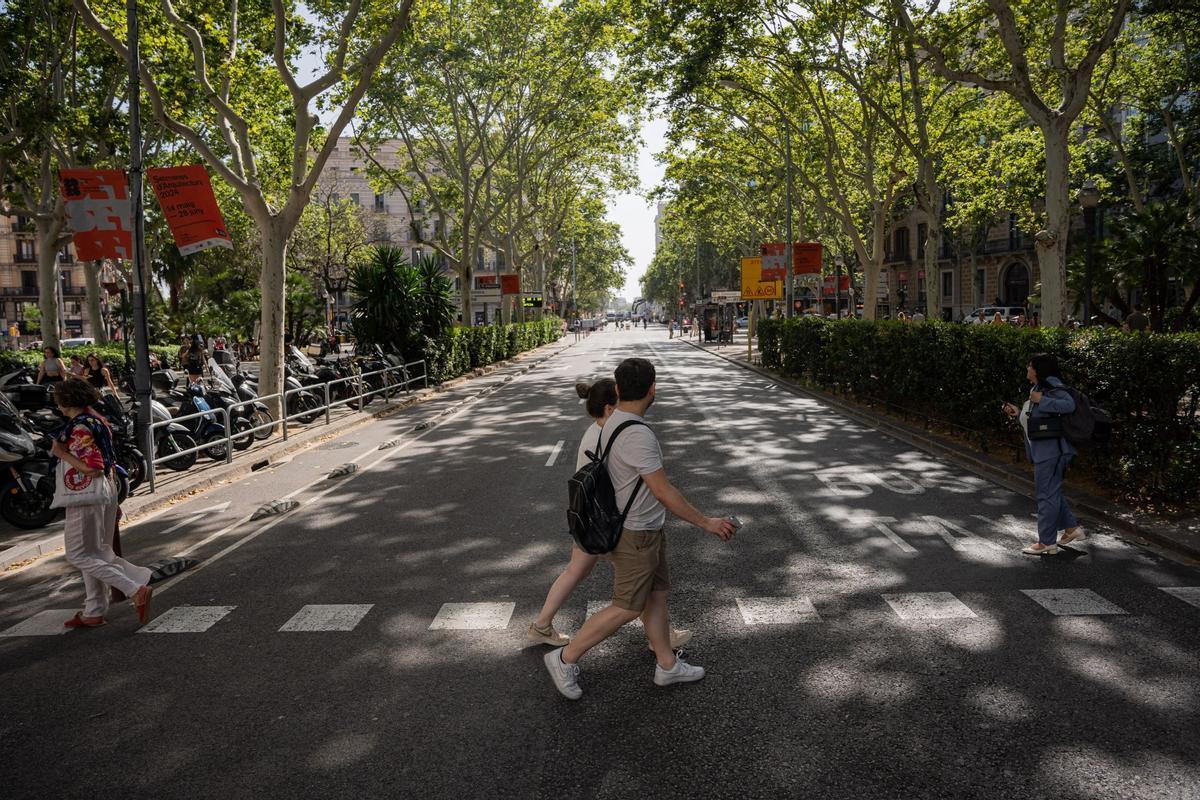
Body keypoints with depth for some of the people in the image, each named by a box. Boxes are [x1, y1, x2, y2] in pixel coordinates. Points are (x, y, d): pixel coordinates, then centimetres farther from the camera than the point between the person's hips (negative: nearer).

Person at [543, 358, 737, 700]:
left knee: (656, 596, 18)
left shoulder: (612, 424, 0)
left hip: (645, 529, 9)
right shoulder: (637, 435, -30)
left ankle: (667, 666, 32)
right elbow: (663, 492, -26)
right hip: (636, 536, -9)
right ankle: (565, 659, 14)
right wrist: (706, 522, -17)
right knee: (627, 608, 4)